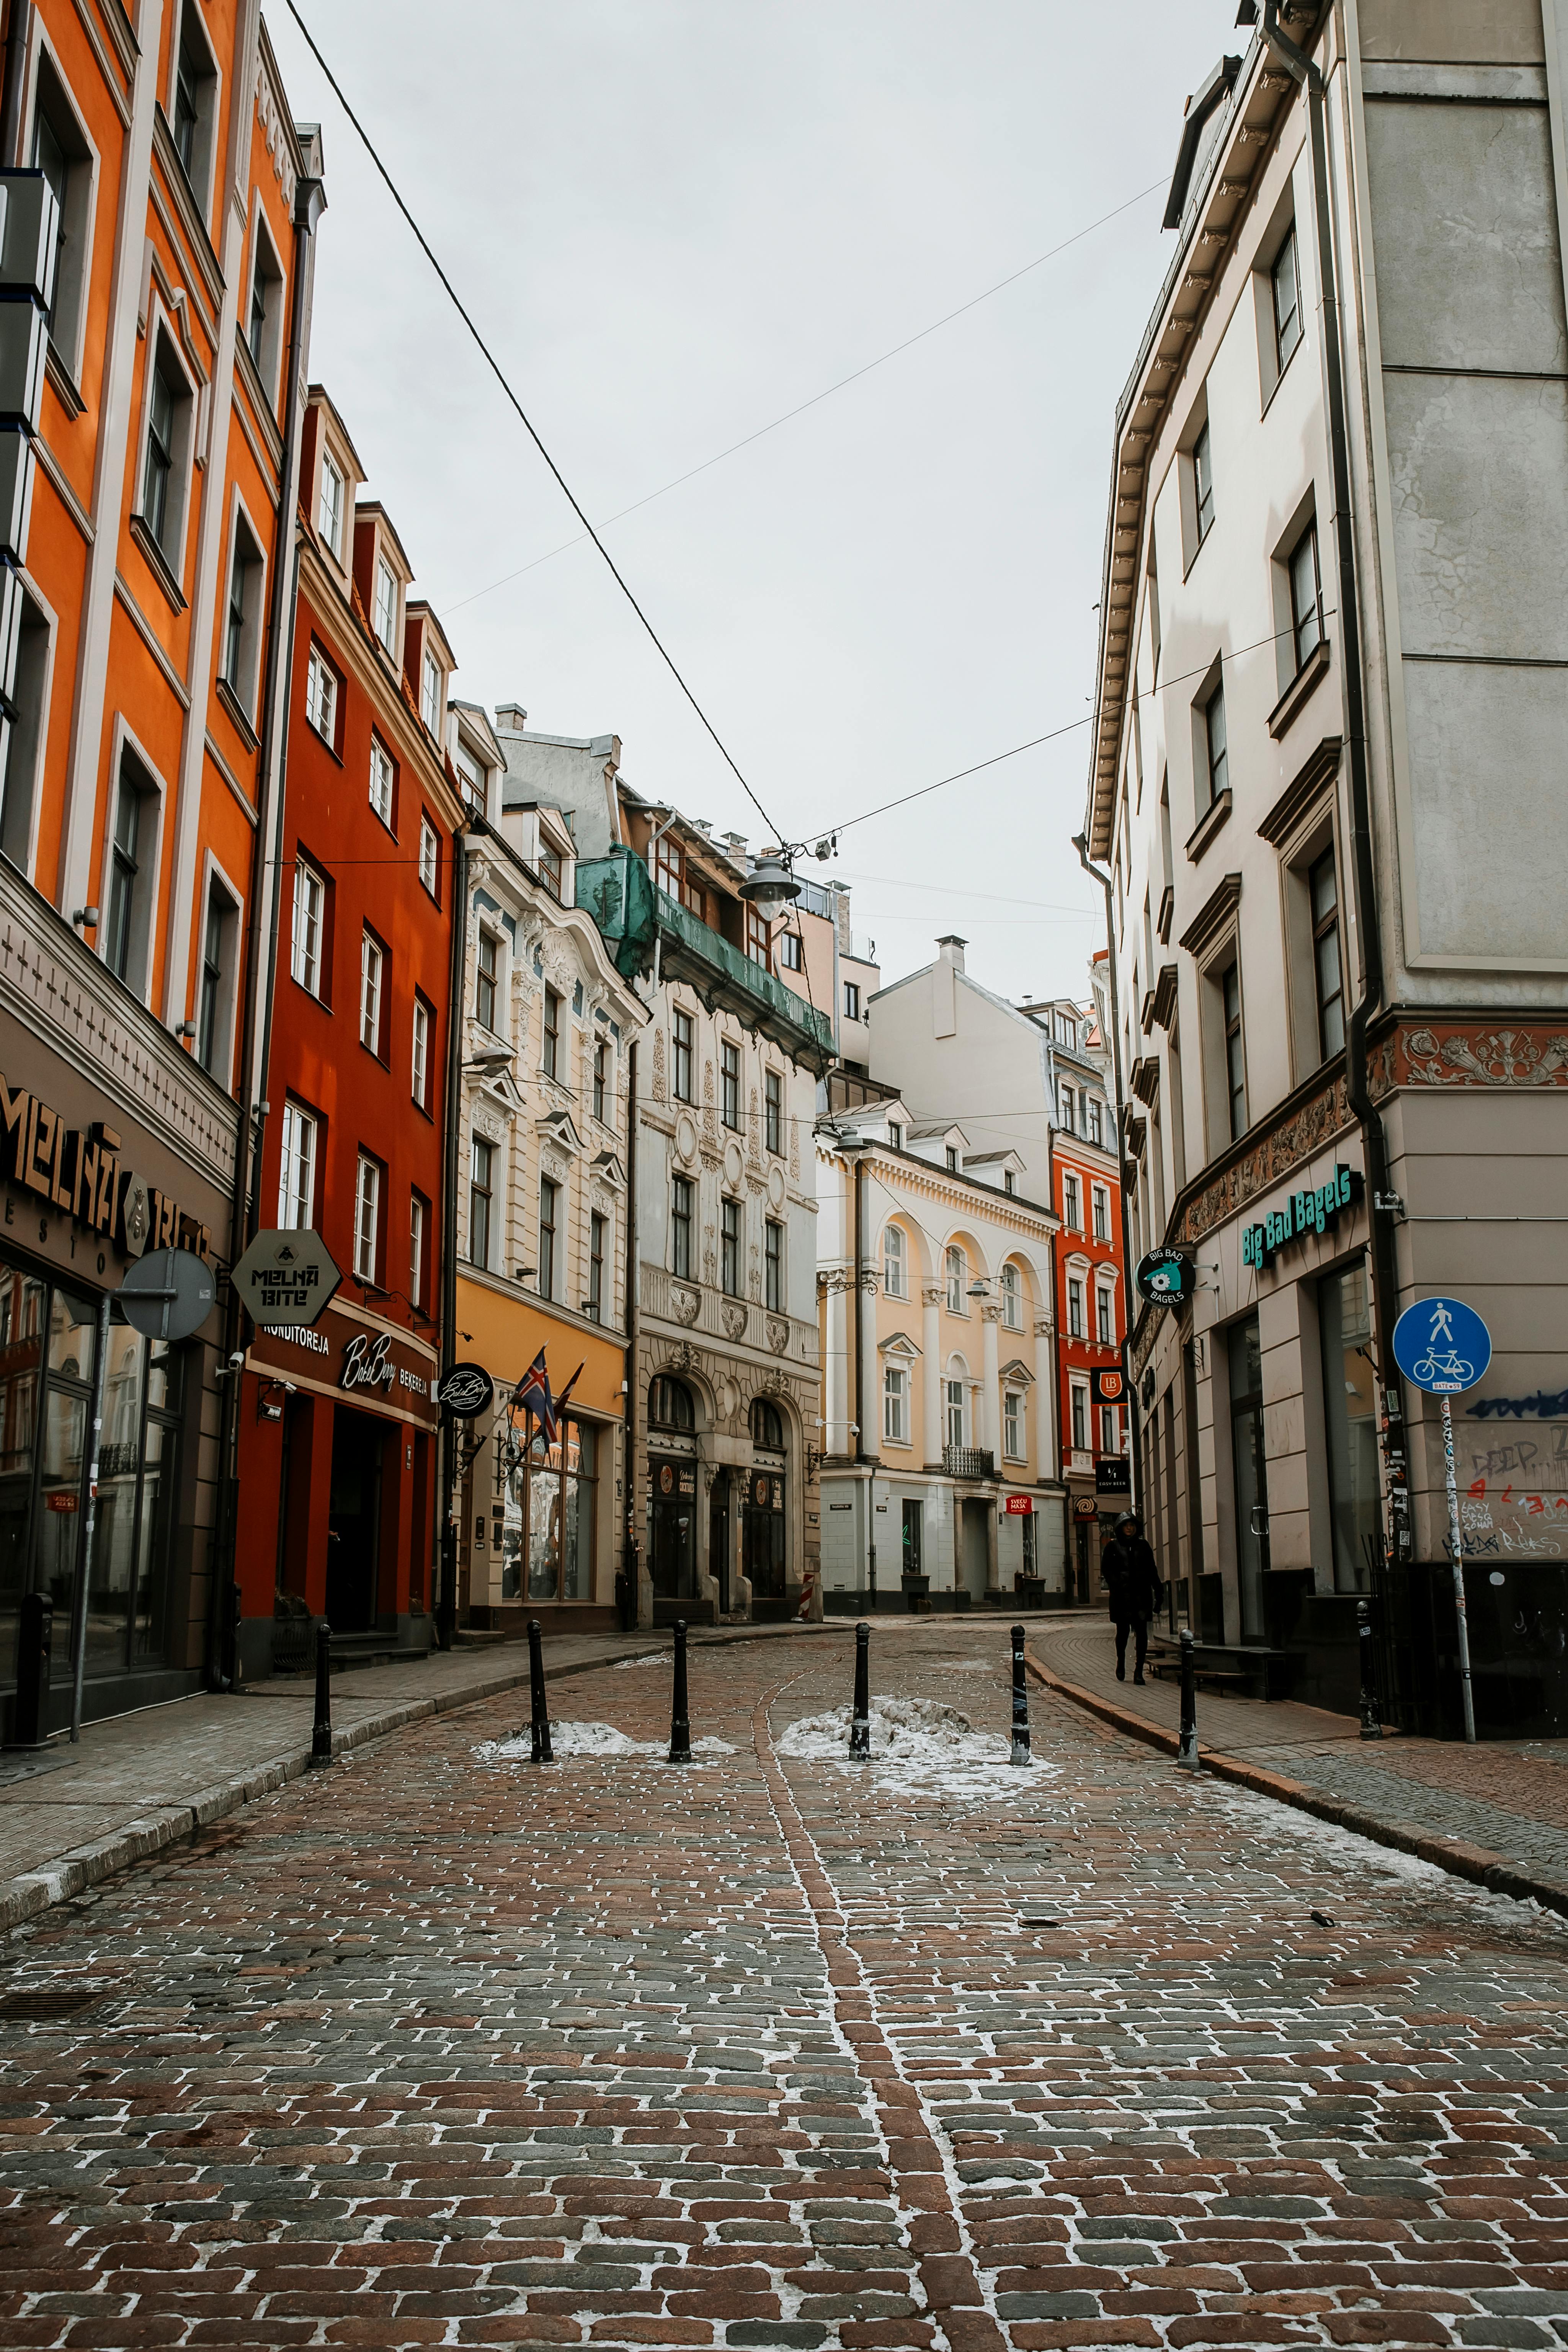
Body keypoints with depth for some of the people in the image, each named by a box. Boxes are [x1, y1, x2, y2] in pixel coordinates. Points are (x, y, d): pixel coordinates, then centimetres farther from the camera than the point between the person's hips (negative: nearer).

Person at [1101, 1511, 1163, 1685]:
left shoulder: (1143, 1546, 13)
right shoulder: (1112, 1547, 5)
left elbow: (1152, 1571, 15)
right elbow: (1106, 1570, 0)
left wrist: (1159, 1592, 8)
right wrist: (1117, 1585, -14)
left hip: (1142, 1595, 2)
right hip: (1121, 1597, -2)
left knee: (1142, 1633, -4)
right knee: (1123, 1632, 5)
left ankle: (1139, 1672, 0)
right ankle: (1121, 1663, 30)